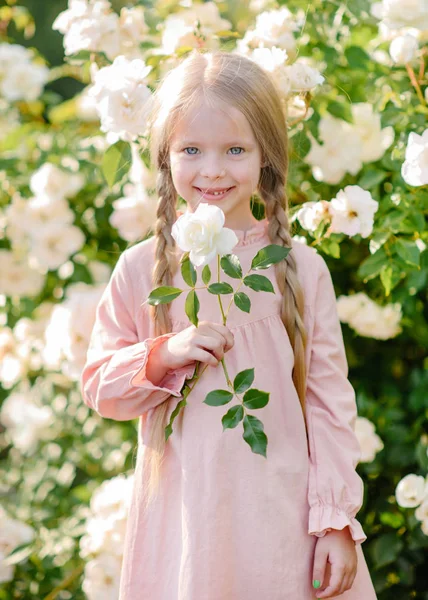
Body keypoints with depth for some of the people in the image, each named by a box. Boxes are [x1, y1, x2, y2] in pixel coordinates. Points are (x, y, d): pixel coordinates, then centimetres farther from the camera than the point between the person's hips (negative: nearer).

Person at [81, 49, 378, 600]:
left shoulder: (301, 269, -1)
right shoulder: (142, 268, 0)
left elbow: (330, 401, -1)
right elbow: (99, 387, 4)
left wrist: (337, 521, -4)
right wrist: (165, 355, -14)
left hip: (282, 514, 0)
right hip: (181, 517, 1)